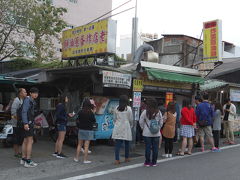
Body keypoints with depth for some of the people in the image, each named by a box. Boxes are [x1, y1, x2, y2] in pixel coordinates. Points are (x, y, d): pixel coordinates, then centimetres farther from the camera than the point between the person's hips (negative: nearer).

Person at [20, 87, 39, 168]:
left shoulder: (32, 101, 18)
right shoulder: (27, 100, -12)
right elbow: (24, 111, -20)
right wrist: (25, 123, -28)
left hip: (29, 123, 10)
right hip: (27, 123, -10)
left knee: (25, 141, 12)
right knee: (30, 141, -10)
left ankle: (23, 159, 19)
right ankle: (28, 161, -10)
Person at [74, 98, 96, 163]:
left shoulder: (80, 112, -4)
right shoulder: (91, 113, -14)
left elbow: (78, 121, 3)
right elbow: (94, 121, -2)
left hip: (81, 130, 3)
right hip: (88, 131, -3)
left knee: (79, 145, 15)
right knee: (86, 146, 2)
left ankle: (76, 158, 22)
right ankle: (85, 160, 6)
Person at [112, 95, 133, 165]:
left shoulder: (116, 108, 2)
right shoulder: (128, 108, -6)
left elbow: (114, 118, 8)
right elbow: (131, 119, -1)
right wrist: (131, 126, 16)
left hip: (117, 128, 2)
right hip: (126, 128, -2)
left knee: (117, 144, 1)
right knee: (127, 143, 13)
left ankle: (117, 159, -4)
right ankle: (126, 158, 24)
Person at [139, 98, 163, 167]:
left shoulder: (145, 112, -9)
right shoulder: (158, 112, -1)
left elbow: (141, 122, -2)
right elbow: (161, 122, 8)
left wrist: (143, 128, 13)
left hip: (147, 133, -2)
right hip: (156, 133, 2)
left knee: (148, 147, 5)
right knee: (155, 148, 8)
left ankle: (147, 162, 11)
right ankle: (154, 162, 15)